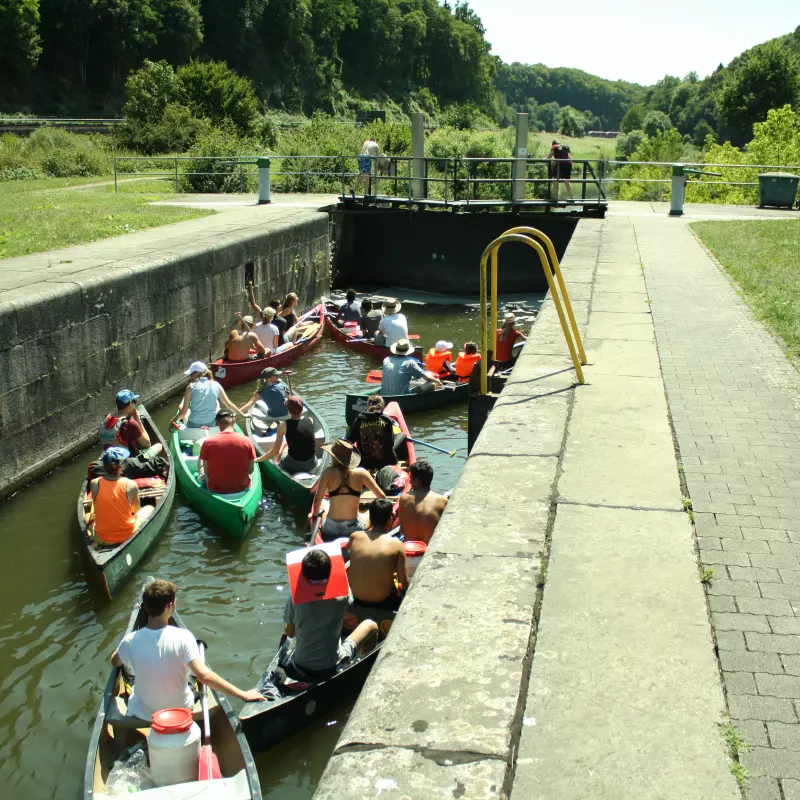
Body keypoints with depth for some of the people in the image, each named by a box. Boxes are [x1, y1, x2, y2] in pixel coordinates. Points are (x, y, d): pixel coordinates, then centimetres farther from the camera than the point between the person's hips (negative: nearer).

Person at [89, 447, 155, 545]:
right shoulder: (130, 485, -19)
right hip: (128, 536, -2)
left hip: (101, 539, 2)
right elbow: (136, 509, -1)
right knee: (150, 508, 23)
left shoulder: (95, 484, -14)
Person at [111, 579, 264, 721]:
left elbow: (115, 662, 3)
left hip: (143, 715, 1)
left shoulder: (131, 641, -20)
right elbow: (204, 675, -34)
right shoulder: (182, 637, -26)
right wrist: (243, 695, -31)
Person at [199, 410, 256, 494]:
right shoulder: (246, 441, -14)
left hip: (215, 489, -1)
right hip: (242, 487, 1)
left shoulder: (208, 442, -16)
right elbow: (250, 470, -6)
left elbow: (207, 472, -9)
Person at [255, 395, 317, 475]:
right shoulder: (310, 420, -5)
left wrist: (256, 460, -1)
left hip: (293, 466, -3)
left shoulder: (284, 424, -13)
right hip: (312, 465, 3)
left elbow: (275, 452, -11)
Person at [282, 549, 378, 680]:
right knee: (370, 625, 17)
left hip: (298, 670, 2)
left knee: (284, 634, 33)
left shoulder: (295, 600, -18)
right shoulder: (341, 597, -20)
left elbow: (290, 633, -1)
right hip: (331, 669, -2)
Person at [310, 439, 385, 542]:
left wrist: (314, 514, 16)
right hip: (353, 528, 0)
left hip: (331, 529, 0)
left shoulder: (329, 473, -9)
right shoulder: (361, 473, -7)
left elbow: (318, 498, -3)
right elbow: (382, 497, -7)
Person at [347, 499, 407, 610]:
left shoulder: (355, 536, -8)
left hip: (354, 599, 3)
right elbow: (404, 583, -11)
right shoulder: (396, 544, -15)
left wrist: (369, 527, 15)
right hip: (382, 603, -3)